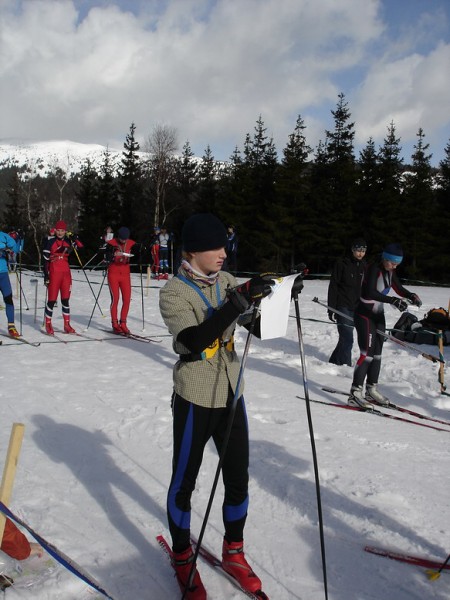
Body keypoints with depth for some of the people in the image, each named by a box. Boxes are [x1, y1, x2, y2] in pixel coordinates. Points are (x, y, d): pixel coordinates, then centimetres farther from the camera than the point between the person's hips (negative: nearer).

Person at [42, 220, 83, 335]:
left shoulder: (68, 241, 7)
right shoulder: (50, 241, -3)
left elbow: (81, 247, -2)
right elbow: (45, 259, -3)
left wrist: (75, 239, -16)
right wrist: (46, 275, -7)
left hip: (66, 272, 3)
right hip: (54, 273, -3)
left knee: (65, 299, 7)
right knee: (52, 300, -2)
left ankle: (67, 325, 13)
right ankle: (48, 324, 11)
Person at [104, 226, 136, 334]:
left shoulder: (131, 244, 3)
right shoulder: (111, 243, -5)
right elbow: (106, 258, -7)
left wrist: (131, 256, -10)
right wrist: (115, 255, -24)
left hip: (125, 274, 3)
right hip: (113, 274, -3)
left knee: (127, 300, -1)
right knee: (115, 299, -6)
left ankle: (123, 323, 10)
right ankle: (115, 324, 3)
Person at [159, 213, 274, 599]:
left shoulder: (226, 281, 3)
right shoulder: (174, 292, -13)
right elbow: (193, 340, -26)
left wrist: (256, 293, -11)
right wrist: (232, 307, -36)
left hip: (231, 395, 5)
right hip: (195, 400, -5)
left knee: (238, 479, 14)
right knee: (184, 482, 11)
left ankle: (233, 552, 35)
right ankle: (183, 557, 32)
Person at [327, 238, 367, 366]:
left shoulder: (365, 267, 10)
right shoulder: (341, 264, -5)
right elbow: (333, 287, -6)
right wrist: (331, 309, -10)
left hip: (356, 308, 5)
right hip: (342, 308, -5)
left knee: (345, 338, 9)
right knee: (347, 339, -10)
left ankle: (334, 361, 25)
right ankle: (345, 366, 0)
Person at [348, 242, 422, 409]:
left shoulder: (390, 272, 6)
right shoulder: (373, 269, -19)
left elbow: (399, 288, 15)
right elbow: (370, 292, -31)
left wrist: (412, 296, -5)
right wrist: (393, 300, -39)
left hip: (378, 316, 9)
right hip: (364, 315, -9)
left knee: (377, 353, 11)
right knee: (367, 354, -13)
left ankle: (372, 390, 23)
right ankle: (355, 394, -9)